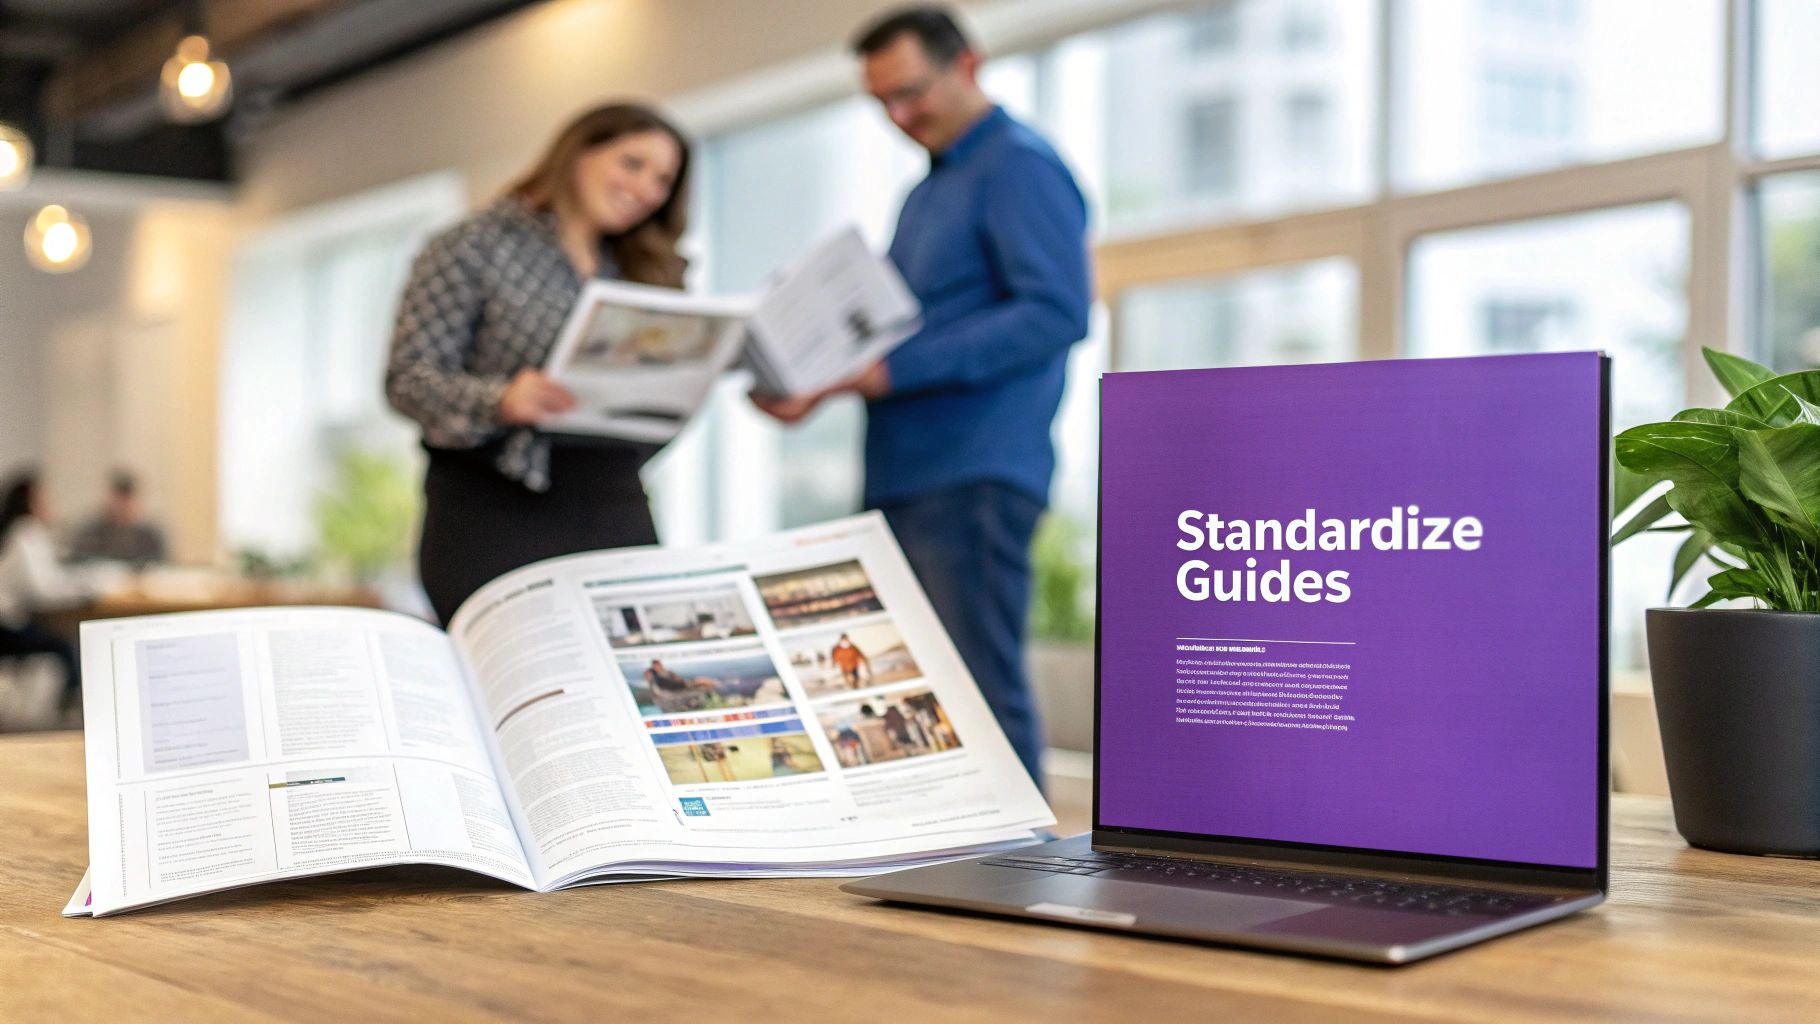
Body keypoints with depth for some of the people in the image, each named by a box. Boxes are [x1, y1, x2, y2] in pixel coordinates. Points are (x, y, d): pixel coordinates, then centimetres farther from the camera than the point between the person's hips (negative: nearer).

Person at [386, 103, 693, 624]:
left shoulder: (642, 271, 19)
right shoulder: (475, 246, 2)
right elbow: (409, 378, -7)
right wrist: (499, 400, -25)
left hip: (619, 517, 5)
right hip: (496, 516, -5)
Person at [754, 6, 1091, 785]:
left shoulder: (1020, 167, -5)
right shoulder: (926, 193, 24)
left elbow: (1057, 312, -18)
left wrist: (890, 369, -21)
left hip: (974, 477, -9)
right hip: (905, 478, 10)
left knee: (978, 689, -10)